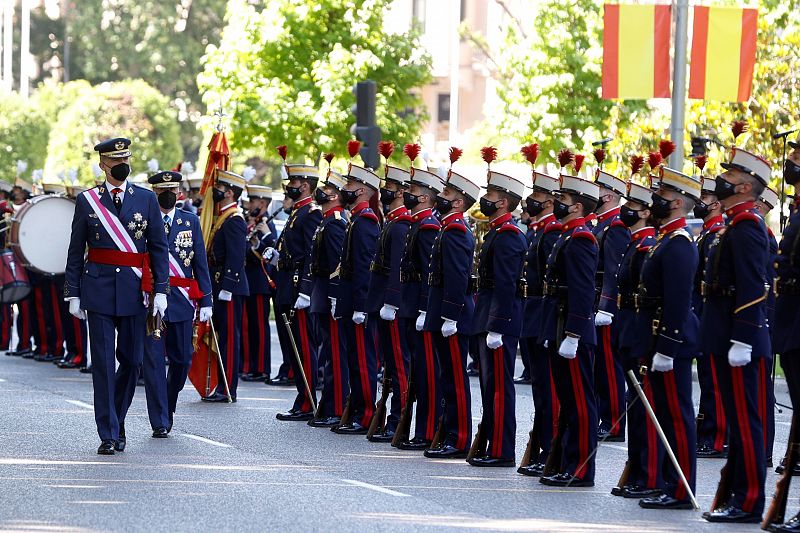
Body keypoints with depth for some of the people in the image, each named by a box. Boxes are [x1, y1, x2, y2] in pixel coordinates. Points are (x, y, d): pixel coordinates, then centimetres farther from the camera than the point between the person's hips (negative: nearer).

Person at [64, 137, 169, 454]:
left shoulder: (146, 199, 5)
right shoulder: (87, 201, 4)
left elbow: (159, 247, 5)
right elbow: (76, 251, 6)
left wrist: (161, 290, -3)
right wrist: (73, 294, 2)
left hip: (134, 292, 1)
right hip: (98, 291, -1)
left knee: (132, 360, 6)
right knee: (103, 363, -4)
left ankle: (116, 419, 27)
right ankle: (108, 435, -1)